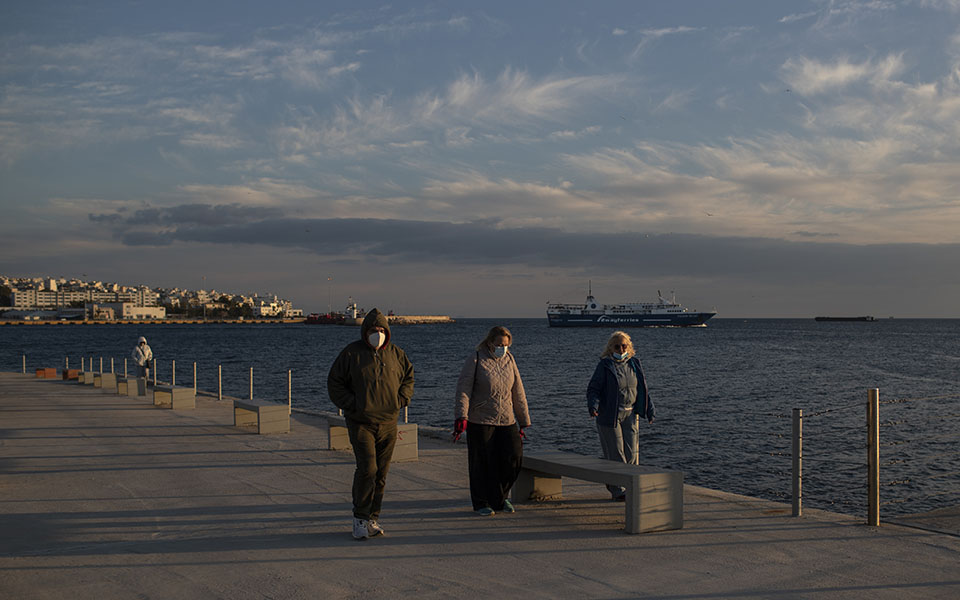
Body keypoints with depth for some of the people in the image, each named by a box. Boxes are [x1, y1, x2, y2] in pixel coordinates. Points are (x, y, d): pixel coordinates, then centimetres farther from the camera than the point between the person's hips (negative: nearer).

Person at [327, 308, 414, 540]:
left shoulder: (395, 353, 6)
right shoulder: (351, 353, -4)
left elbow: (409, 376, 20)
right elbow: (334, 383, 0)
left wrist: (400, 400, 4)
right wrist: (352, 406, -8)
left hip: (388, 423, 4)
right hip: (361, 422, -4)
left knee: (381, 473, 7)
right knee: (367, 468, -14)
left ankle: (372, 518, 18)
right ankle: (360, 519, -2)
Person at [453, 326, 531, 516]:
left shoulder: (509, 359, 9)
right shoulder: (475, 360, -5)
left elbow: (518, 392, 12)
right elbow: (463, 389, -12)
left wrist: (523, 421, 12)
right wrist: (461, 418, -23)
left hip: (506, 421, 4)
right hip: (480, 421, -4)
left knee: (513, 457, -4)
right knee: (482, 463, 2)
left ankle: (500, 497, 17)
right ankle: (481, 503, 18)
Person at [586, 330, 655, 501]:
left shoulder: (634, 364, 10)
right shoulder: (604, 366, -6)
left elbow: (642, 389, 18)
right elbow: (593, 389, -8)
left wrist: (649, 409, 14)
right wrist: (593, 405, -25)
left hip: (630, 414, 5)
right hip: (609, 415, -4)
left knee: (632, 452, 2)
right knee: (615, 453, -2)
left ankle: (630, 486, 19)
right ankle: (618, 490, 6)